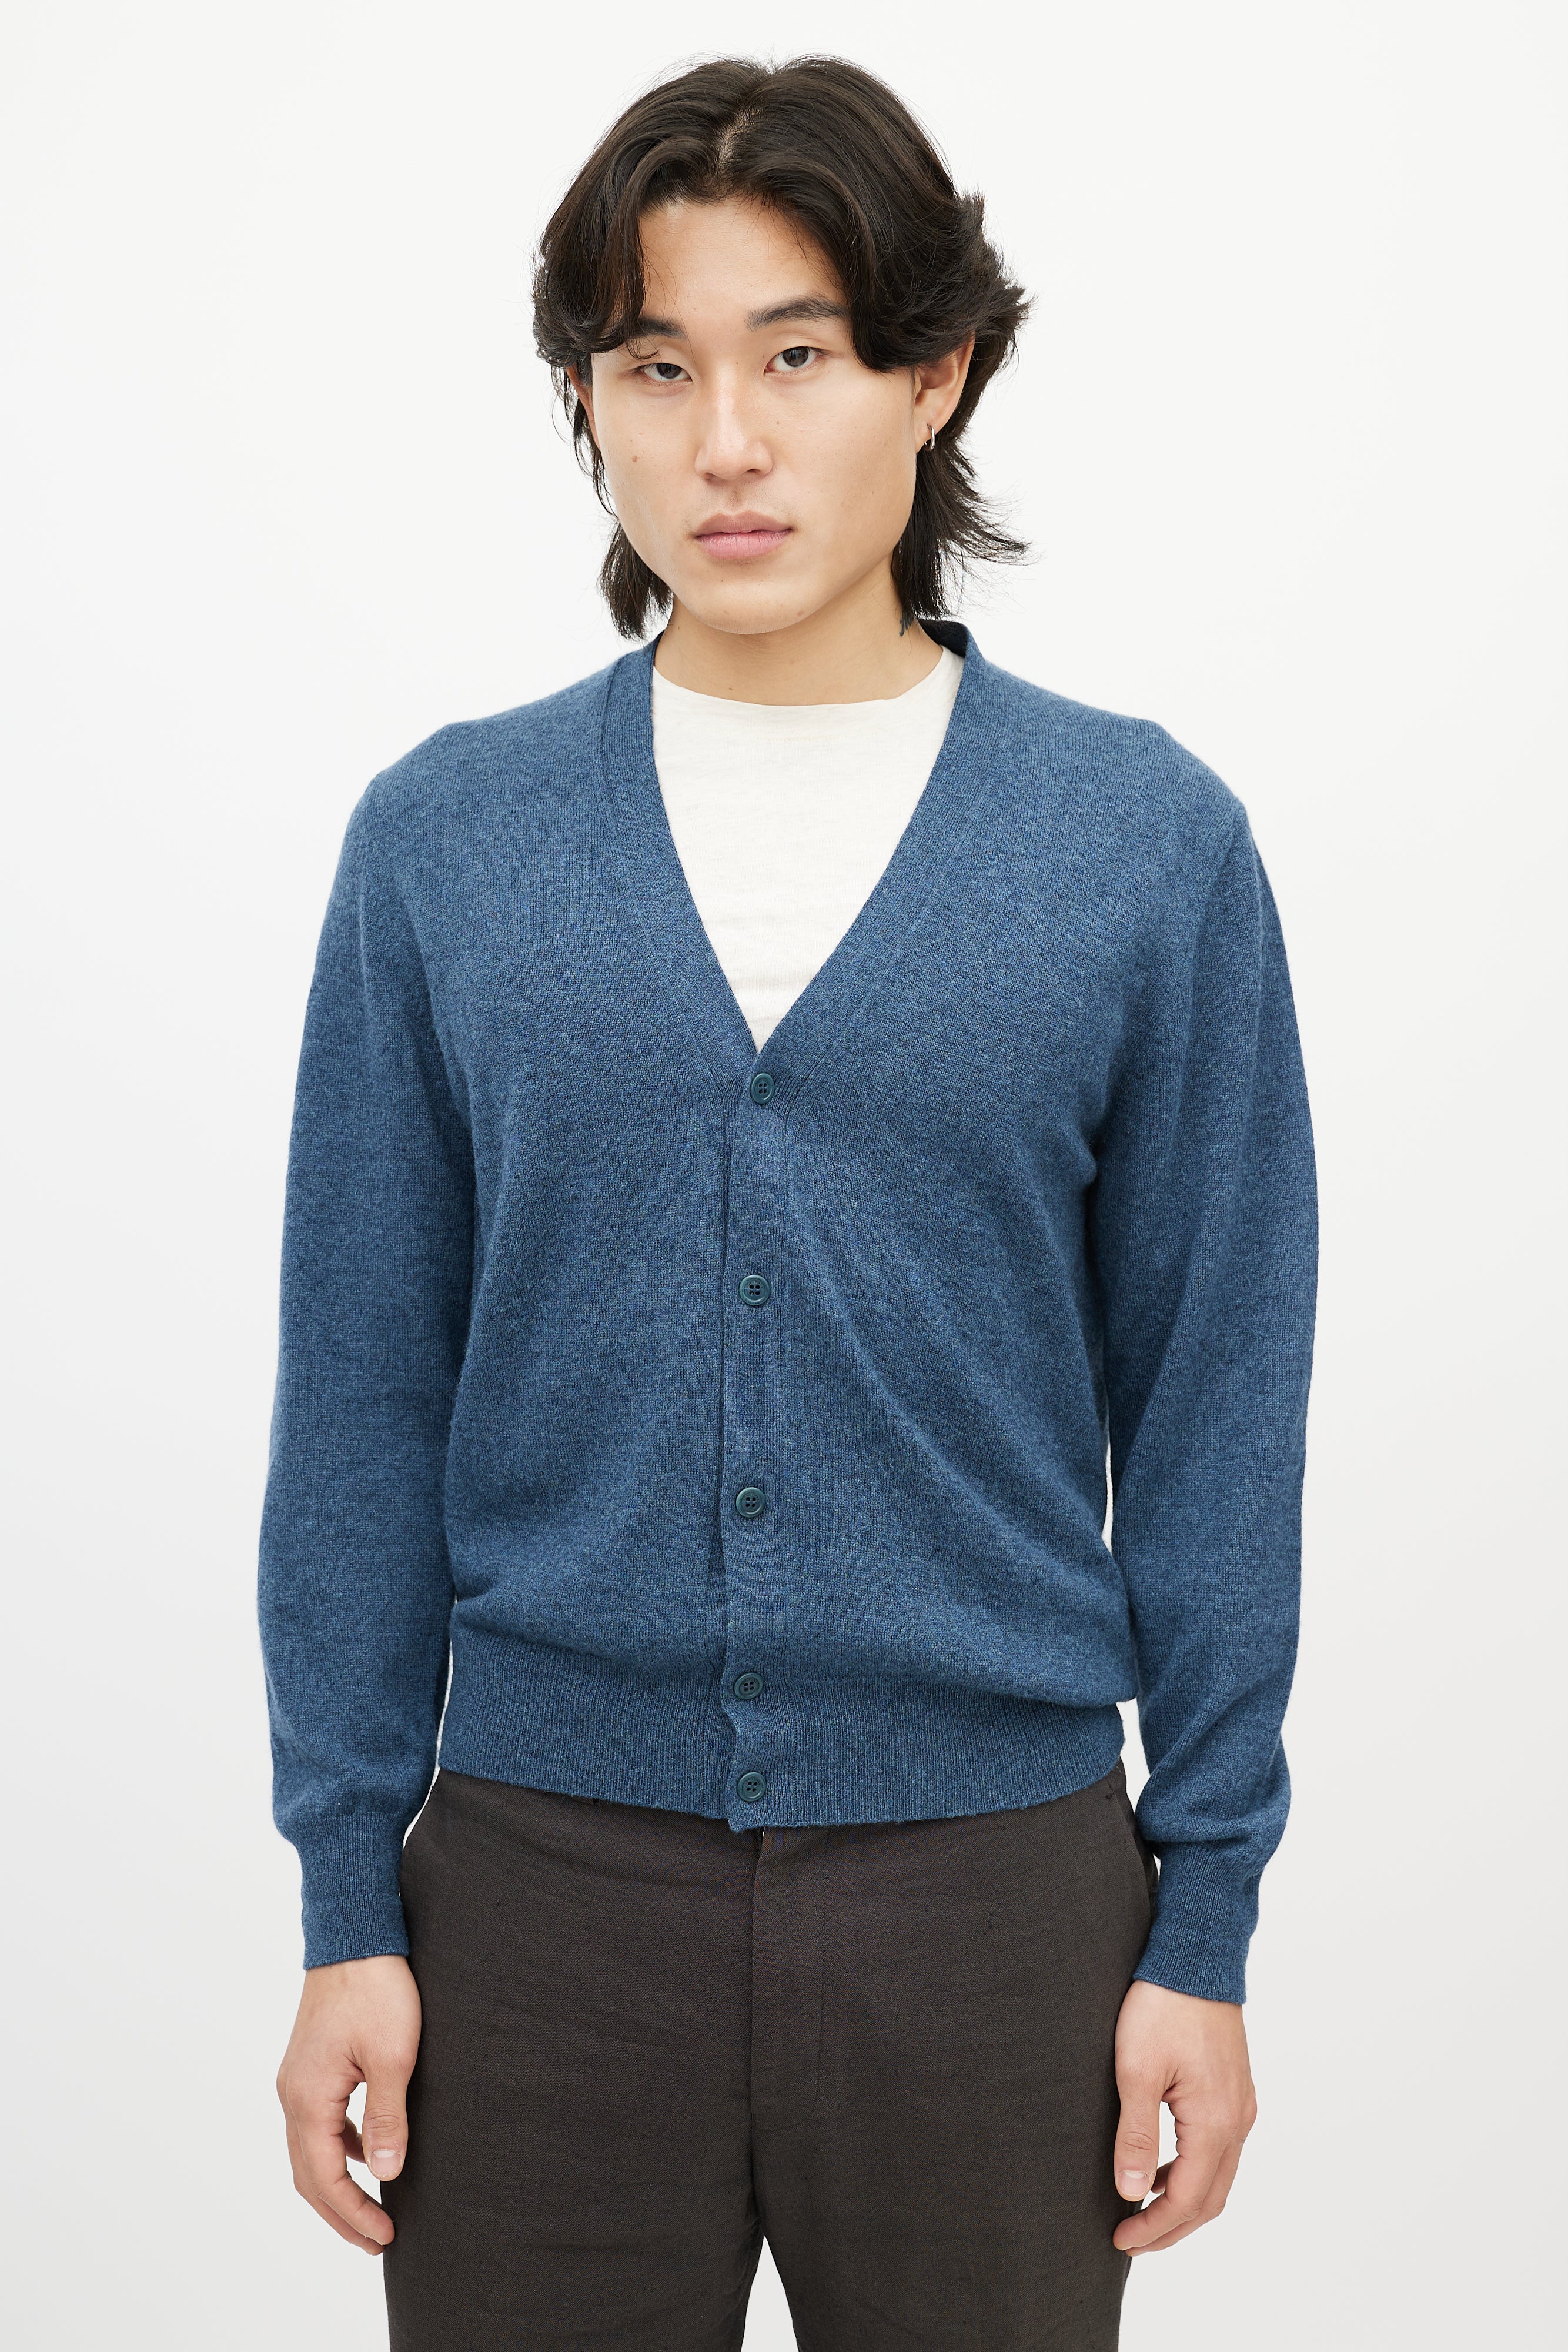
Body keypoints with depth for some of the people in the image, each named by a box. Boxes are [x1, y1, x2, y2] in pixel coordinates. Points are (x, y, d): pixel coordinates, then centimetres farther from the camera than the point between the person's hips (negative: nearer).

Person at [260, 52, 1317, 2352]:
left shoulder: (1150, 844, -2)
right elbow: (364, 1402, 3)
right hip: (546, 1875, 1)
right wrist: (350, 1899, 1)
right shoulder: (442, 841, 0)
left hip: (991, 1884, 0)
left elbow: (1212, 1409, 0)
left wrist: (1206, 1921, -1)